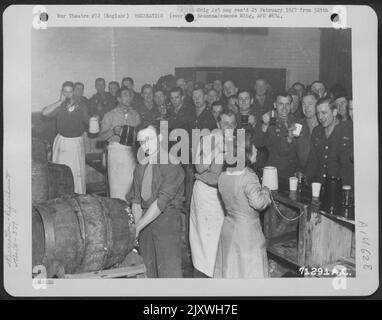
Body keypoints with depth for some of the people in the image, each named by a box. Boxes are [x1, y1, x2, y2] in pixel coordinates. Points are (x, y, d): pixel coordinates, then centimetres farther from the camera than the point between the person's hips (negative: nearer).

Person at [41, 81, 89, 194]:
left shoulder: (81, 105, 2)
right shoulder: (59, 106, 1)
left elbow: (88, 122, 5)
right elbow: (45, 113, -16)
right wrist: (60, 101, -17)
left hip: (77, 142, 0)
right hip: (62, 141, 1)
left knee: (78, 173, 0)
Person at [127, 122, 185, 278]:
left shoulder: (172, 166, -11)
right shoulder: (140, 167, 11)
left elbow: (161, 202, -17)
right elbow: (136, 200, 9)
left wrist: (137, 228, -15)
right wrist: (136, 224, -7)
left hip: (167, 220, -6)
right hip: (145, 220, 6)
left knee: (169, 271, -7)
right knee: (147, 271, 10)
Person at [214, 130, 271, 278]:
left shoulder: (223, 177, 0)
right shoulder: (249, 177, -21)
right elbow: (258, 202, -30)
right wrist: (266, 190, -11)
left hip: (228, 231, 6)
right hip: (248, 232, -6)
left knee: (229, 269, 17)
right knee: (250, 271, 6)